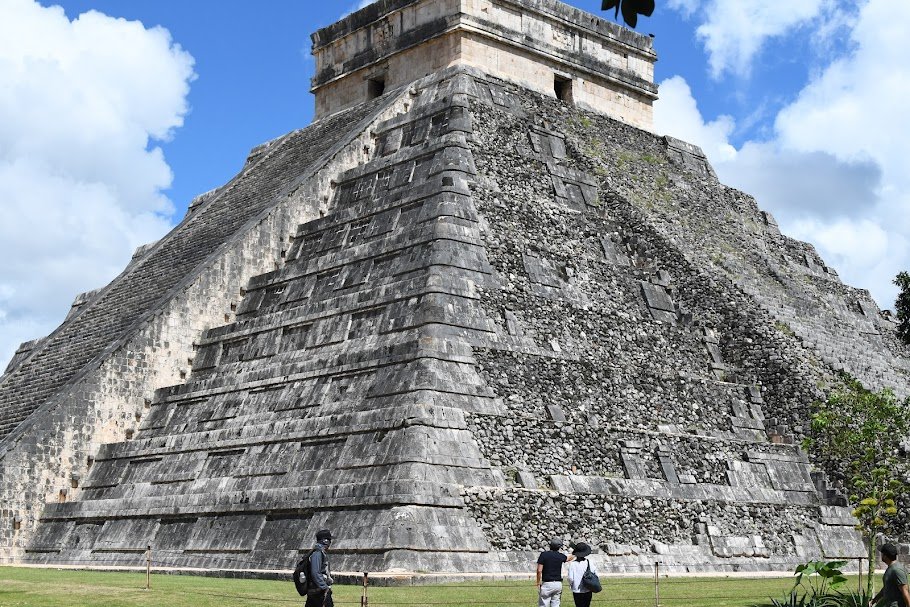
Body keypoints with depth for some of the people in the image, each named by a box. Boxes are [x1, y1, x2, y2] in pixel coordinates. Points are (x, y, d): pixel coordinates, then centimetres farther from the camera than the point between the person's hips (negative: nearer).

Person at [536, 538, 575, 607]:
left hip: (546, 584, -4)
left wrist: (538, 582, -1)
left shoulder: (544, 554, -7)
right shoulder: (561, 556, 5)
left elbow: (539, 570, -13)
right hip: (558, 584, 4)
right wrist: (575, 556, 53)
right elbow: (568, 558, 30)